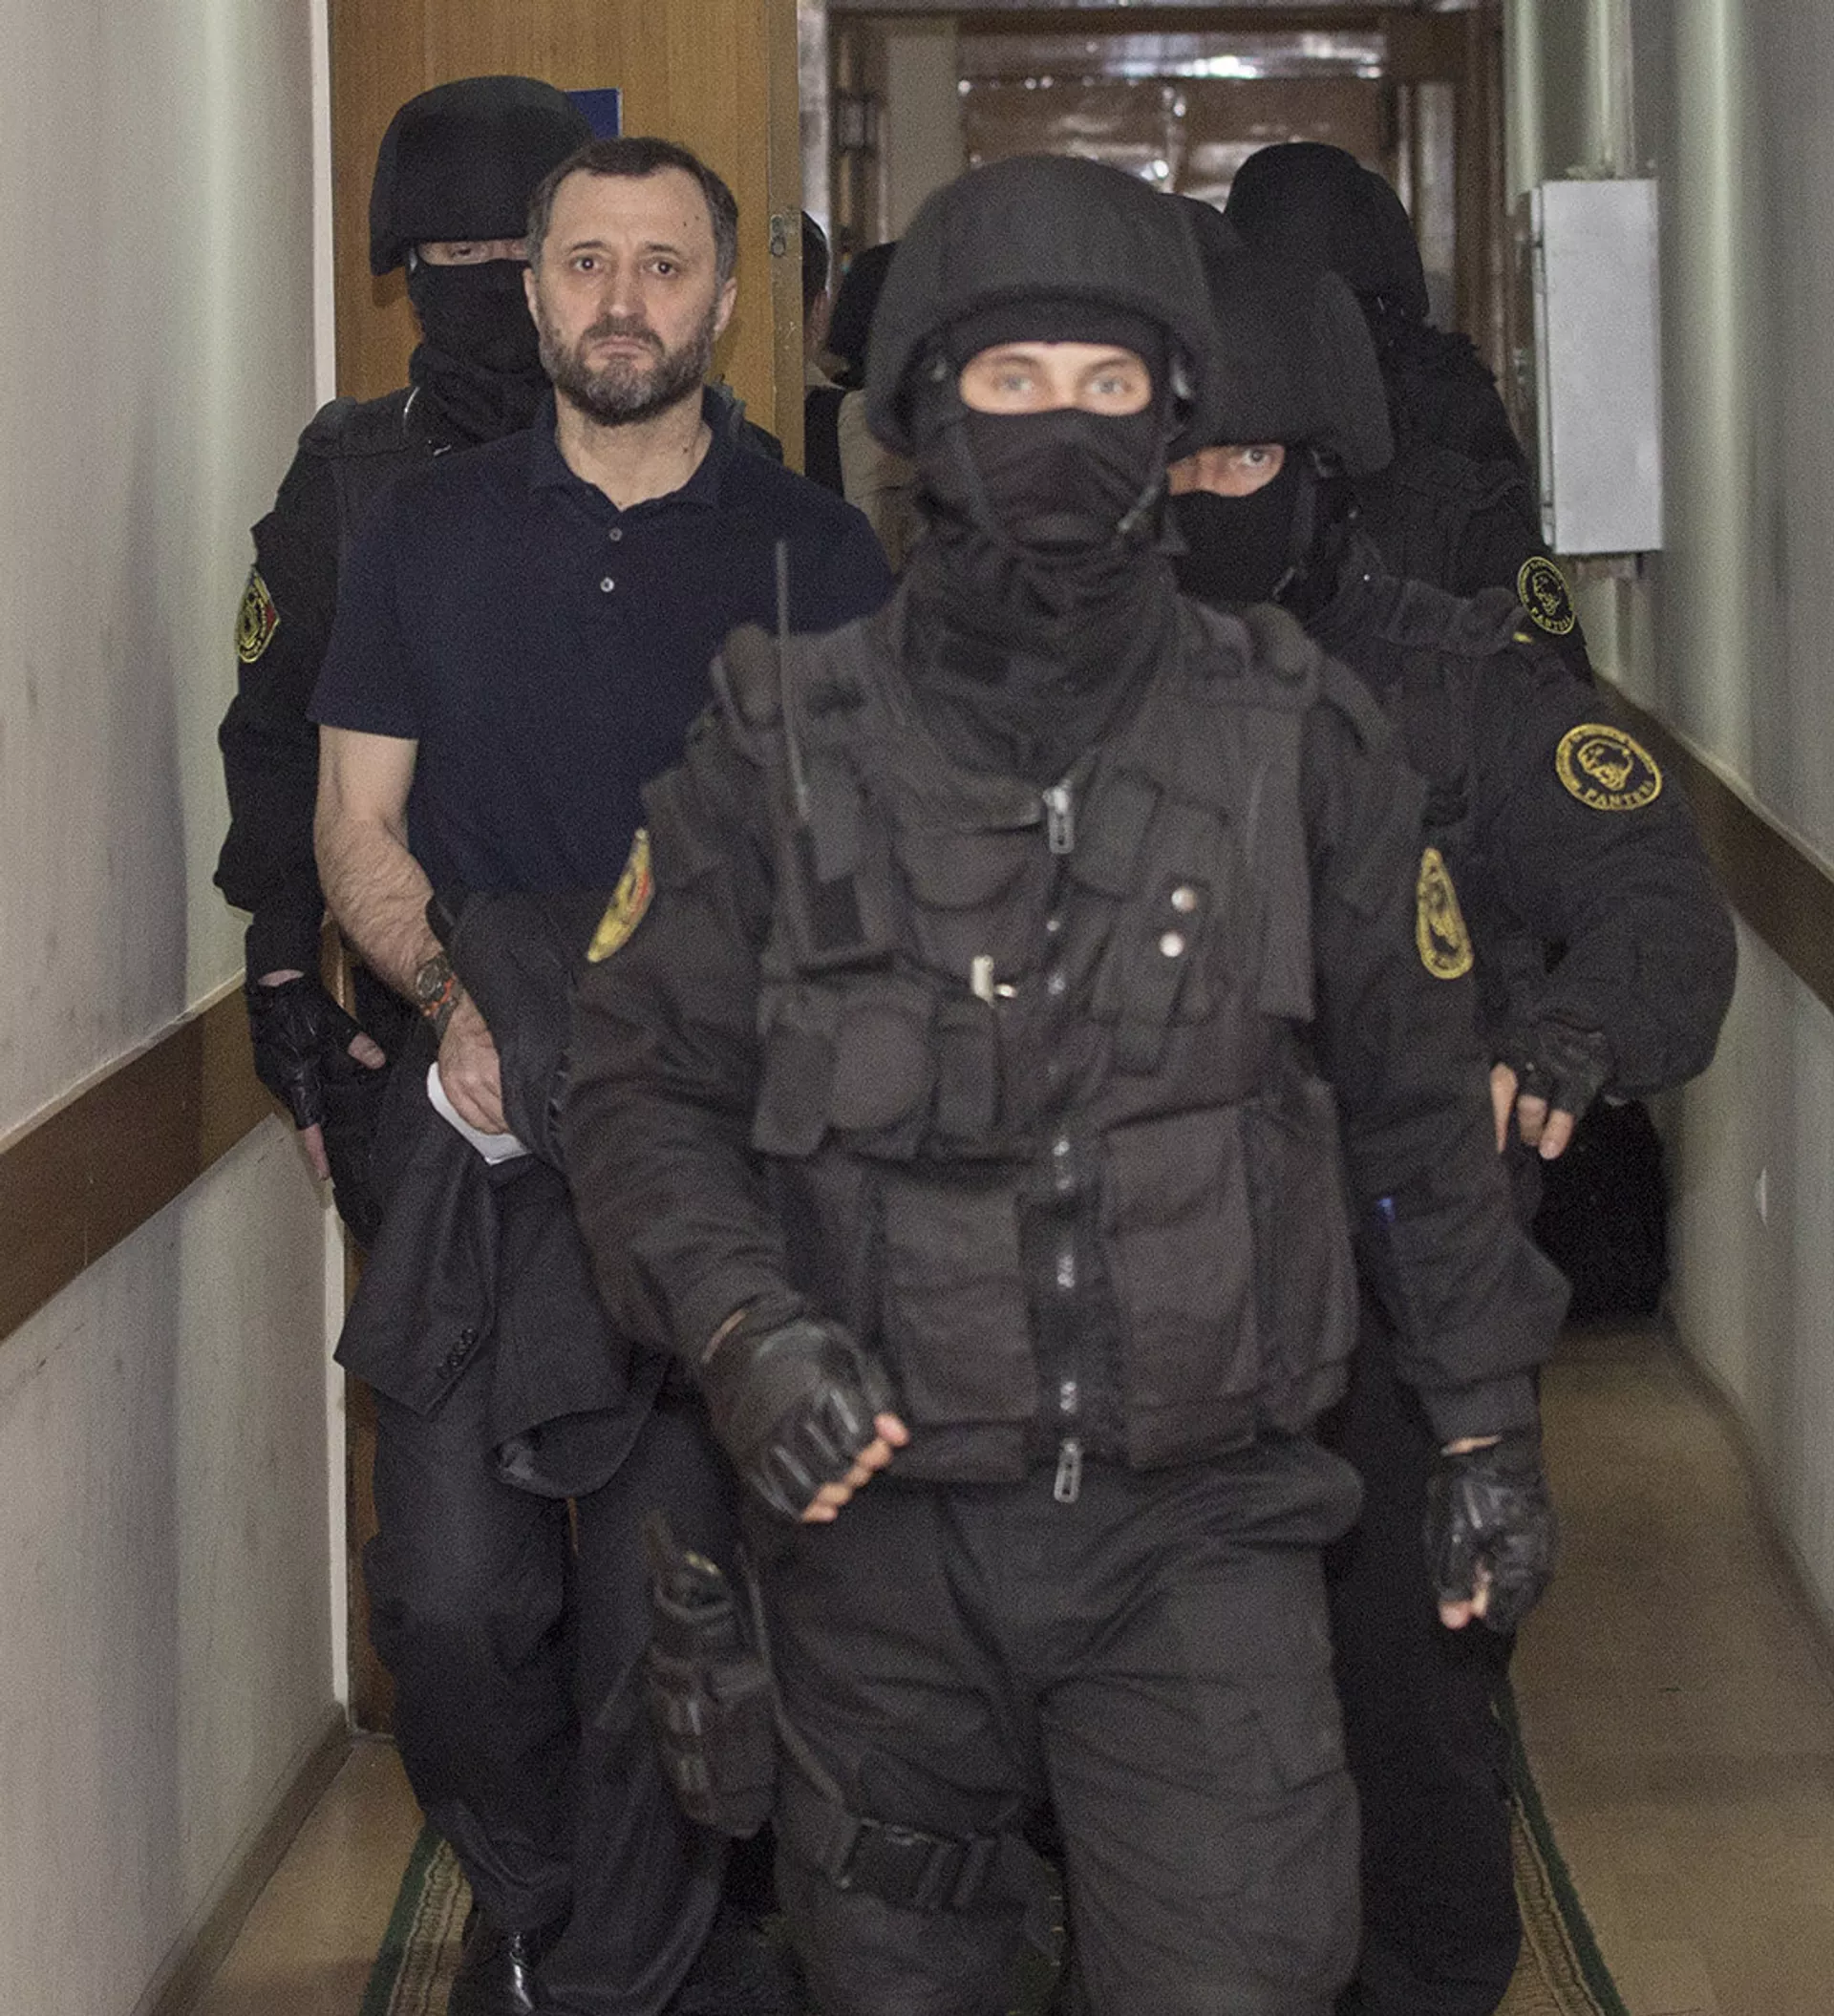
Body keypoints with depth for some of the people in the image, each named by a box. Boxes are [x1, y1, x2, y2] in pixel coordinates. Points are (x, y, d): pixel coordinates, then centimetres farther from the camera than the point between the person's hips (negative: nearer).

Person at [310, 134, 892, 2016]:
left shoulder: (812, 553, 5)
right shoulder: (423, 533, 10)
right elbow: (358, 827, 11)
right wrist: (455, 999, -7)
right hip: (484, 1130, 2)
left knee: (666, 1610, -2)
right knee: (452, 1595, -2)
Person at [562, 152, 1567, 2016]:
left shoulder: (1292, 740, 1)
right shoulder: (780, 747, -1)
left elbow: (1418, 1097, 10)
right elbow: (645, 1083, 1)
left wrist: (1488, 1423, 13)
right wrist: (738, 1326, -17)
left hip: (1199, 1524, -1)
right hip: (876, 1527, 1)